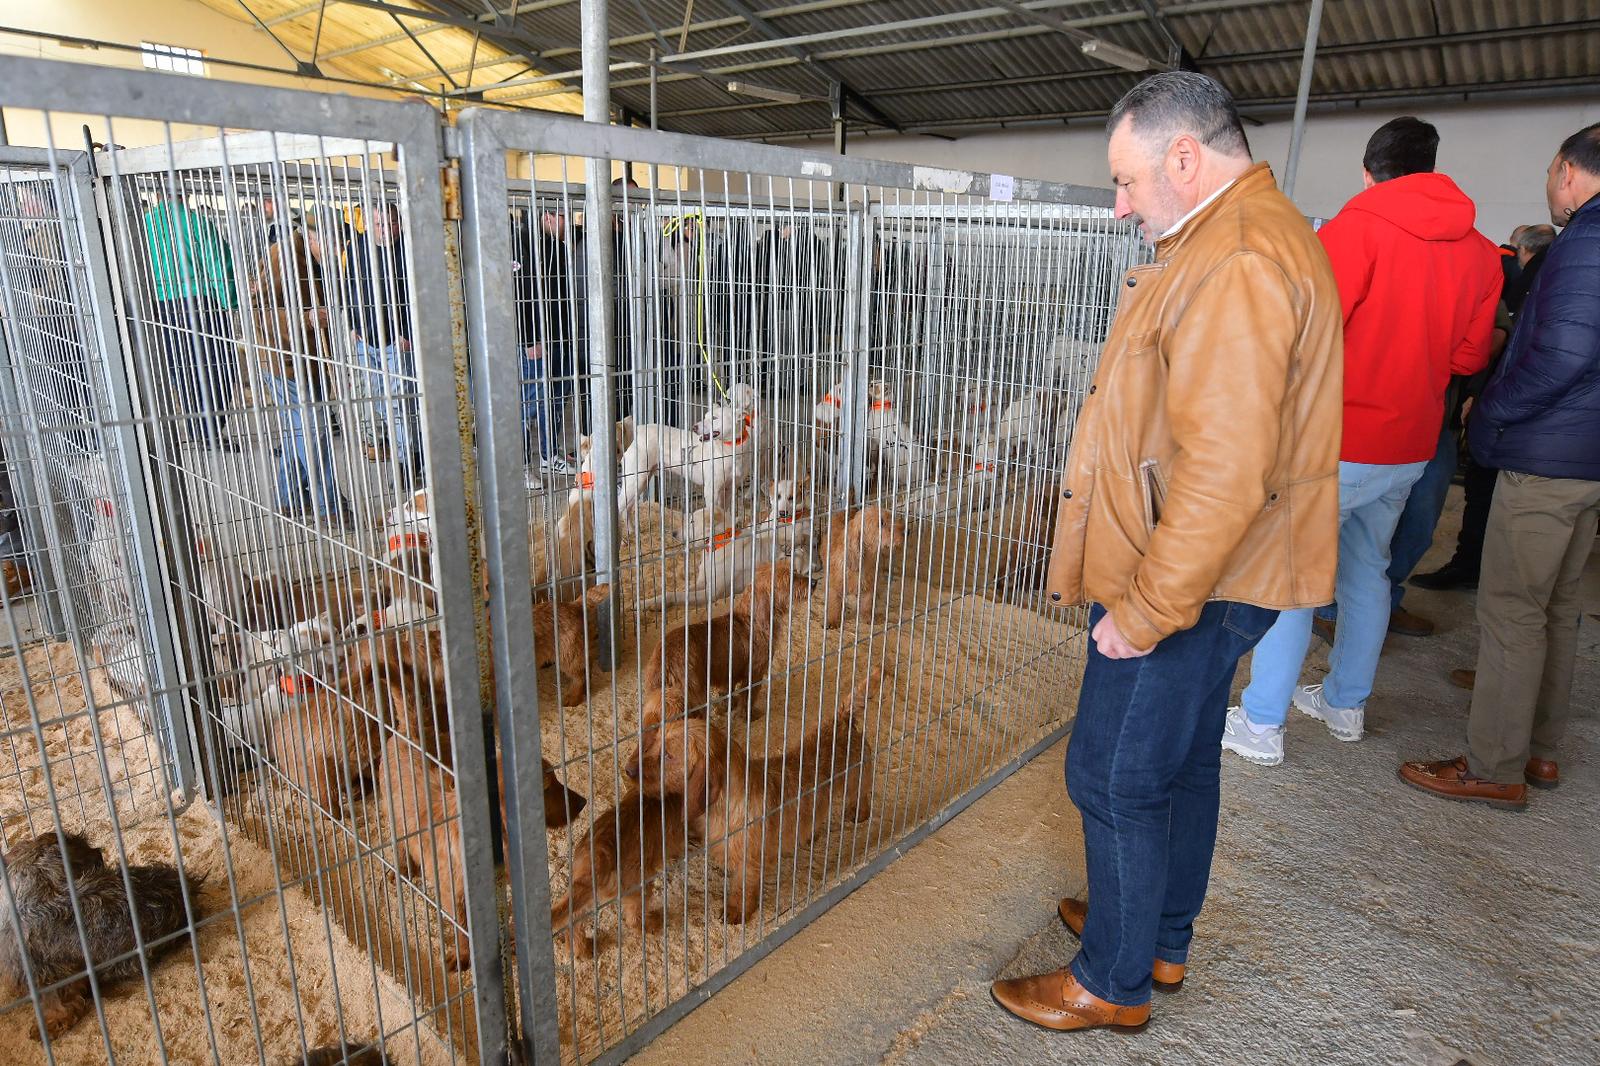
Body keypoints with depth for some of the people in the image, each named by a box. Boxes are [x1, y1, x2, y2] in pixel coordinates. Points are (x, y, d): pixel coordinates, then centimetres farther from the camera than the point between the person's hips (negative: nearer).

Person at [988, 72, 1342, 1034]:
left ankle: (1114, 983, 22)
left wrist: (1149, 610, -22)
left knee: (1115, 778, 3)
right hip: (1205, 578, 11)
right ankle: (1164, 938, 40)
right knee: (1183, 762, 21)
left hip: (1187, 586, -11)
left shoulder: (1238, 261, -22)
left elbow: (1225, 471, -29)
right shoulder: (1243, 237, 14)